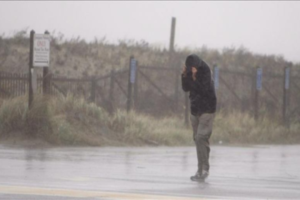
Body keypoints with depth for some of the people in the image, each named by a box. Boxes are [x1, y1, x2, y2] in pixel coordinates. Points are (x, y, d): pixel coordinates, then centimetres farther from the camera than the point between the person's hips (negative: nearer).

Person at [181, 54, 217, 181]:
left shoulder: (206, 73, -14)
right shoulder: (190, 73, 4)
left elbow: (204, 90, -23)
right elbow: (185, 89, 3)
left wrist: (195, 78, -28)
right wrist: (184, 76, -10)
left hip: (207, 111, -7)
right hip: (195, 110, 7)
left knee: (201, 138, -17)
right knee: (198, 139, 8)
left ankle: (204, 169, -15)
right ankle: (201, 171, 13)